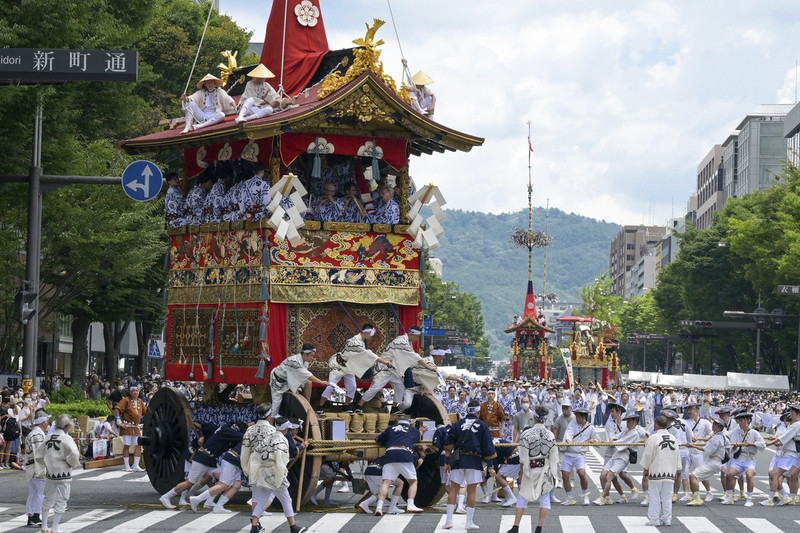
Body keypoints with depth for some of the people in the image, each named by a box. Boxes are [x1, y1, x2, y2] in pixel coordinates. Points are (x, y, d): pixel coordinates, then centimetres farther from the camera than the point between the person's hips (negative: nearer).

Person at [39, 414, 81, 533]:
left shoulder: (48, 438, 7)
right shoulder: (66, 438, -13)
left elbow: (39, 456, 9)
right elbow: (74, 454, -24)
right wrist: (73, 463, -4)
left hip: (50, 473, 6)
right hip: (63, 474, -6)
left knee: (48, 499, 16)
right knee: (61, 500, 2)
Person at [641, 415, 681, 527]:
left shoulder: (653, 438, -9)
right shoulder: (673, 438, 8)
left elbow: (648, 455, -6)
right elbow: (677, 455, 14)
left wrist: (645, 468, 6)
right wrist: (676, 470, 21)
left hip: (656, 472, -5)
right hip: (670, 472, 5)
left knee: (655, 496, 0)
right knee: (667, 497, 8)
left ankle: (654, 519, 1)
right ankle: (667, 519, 7)